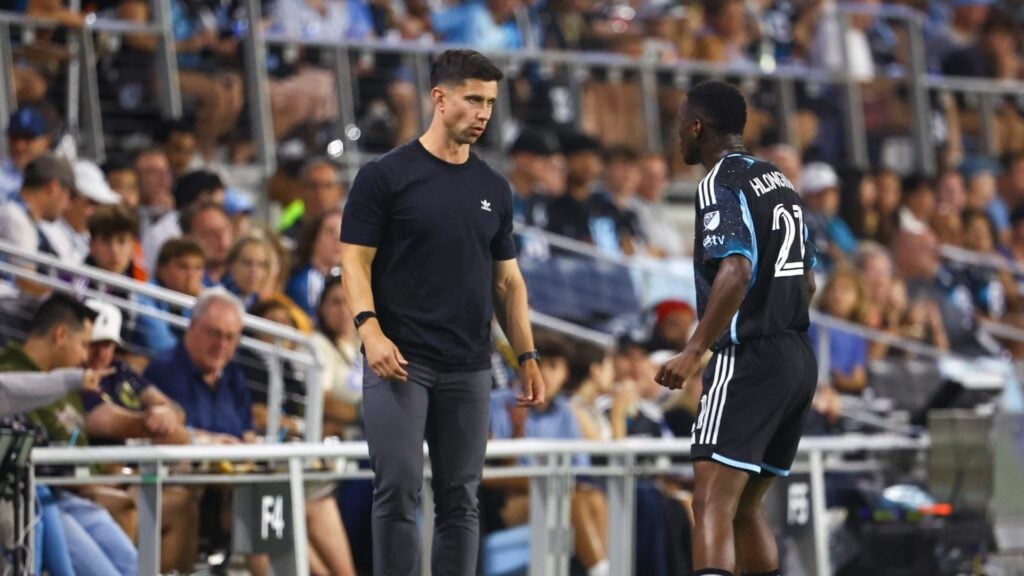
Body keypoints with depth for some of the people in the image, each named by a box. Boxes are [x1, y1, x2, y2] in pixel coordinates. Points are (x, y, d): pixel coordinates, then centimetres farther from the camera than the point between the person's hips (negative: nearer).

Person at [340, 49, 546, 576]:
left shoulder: (494, 189, 11)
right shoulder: (386, 176, -4)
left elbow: (507, 280, 16)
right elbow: (355, 260, -7)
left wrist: (527, 357, 8)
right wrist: (370, 330, -22)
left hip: (468, 368, 5)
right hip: (400, 363, -5)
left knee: (460, 497, 5)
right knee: (398, 488, -10)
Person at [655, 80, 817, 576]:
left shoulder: (720, 184, -10)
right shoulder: (779, 182, 17)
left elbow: (736, 272, -25)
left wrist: (694, 352, -26)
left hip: (749, 360, -9)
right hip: (798, 360, 9)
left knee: (712, 506, -16)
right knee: (745, 507, 17)